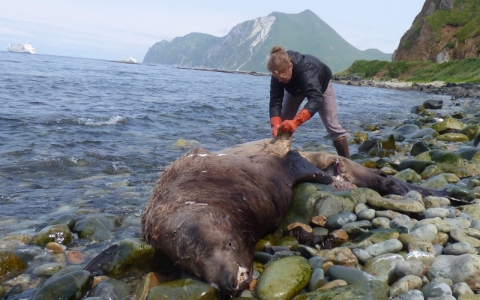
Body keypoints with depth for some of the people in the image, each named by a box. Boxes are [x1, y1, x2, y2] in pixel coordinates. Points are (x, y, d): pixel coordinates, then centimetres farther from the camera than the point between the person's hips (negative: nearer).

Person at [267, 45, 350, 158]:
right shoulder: (279, 73, -34)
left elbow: (315, 99, -60)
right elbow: (275, 101, -35)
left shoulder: (307, 70, -49)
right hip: (295, 88, 4)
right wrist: (276, 125, -51)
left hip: (320, 84, -4)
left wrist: (295, 122, -72)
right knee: (283, 123, -3)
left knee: (332, 125, -10)